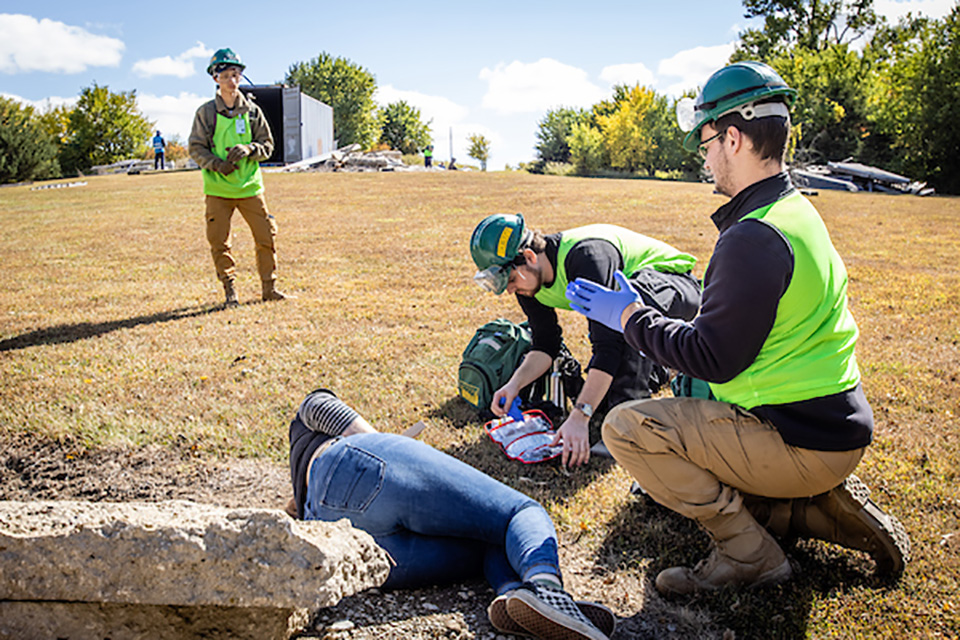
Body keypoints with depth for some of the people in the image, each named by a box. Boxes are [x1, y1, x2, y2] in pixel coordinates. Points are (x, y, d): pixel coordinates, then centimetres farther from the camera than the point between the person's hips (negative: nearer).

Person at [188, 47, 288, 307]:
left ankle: (268, 287, 15)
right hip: (218, 188, -1)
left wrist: (249, 149, -13)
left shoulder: (252, 111, 5)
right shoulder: (206, 112, 0)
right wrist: (217, 164, -16)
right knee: (219, 242, 0)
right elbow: (196, 148, 0)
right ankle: (230, 290, 14)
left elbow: (267, 144, 8)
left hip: (250, 186, 2)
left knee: (266, 237, 1)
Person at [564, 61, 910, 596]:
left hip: (800, 443, -10)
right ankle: (827, 507, 13)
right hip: (830, 426, 10)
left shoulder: (756, 237, -25)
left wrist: (631, 317, -10)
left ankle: (749, 553, -4)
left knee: (628, 427, -13)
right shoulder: (797, 212, 9)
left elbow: (714, 358, -21)